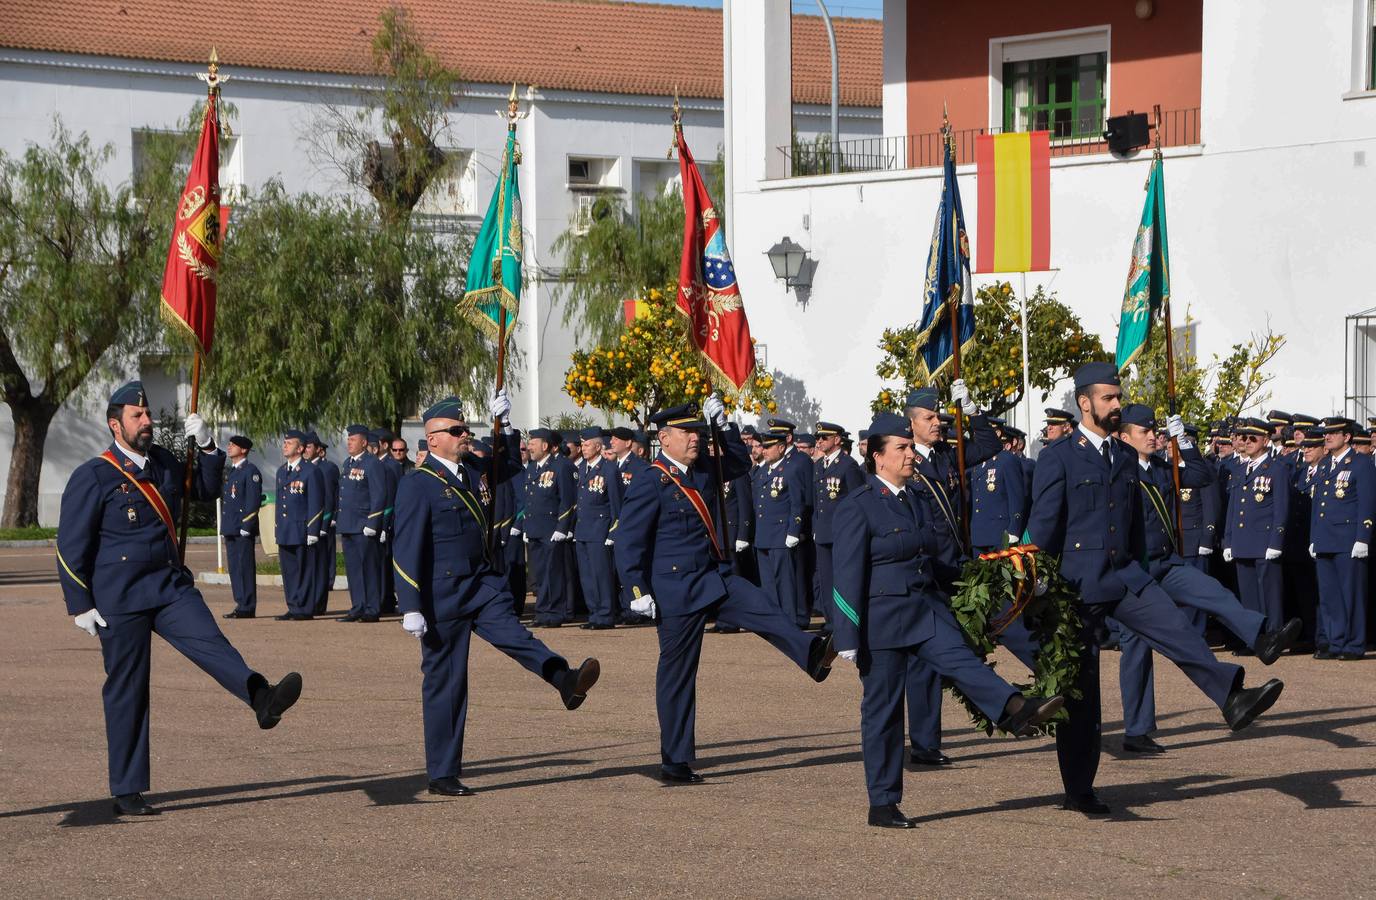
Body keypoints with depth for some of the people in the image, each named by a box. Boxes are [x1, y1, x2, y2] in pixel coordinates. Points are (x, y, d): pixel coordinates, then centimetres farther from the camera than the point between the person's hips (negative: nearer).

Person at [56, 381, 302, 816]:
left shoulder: (164, 464, 10)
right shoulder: (92, 478, -8)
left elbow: (207, 490, 24)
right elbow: (70, 547, -7)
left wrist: (206, 446, 7)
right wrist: (81, 605, -10)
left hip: (172, 587, 5)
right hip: (120, 600, -4)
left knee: (210, 642, -22)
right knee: (126, 691, 1)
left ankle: (262, 698, -49)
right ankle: (127, 793, 9)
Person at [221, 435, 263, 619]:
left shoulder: (251, 471, -8)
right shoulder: (230, 471, 20)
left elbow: (253, 500, -14)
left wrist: (246, 526, -19)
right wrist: (223, 527, 18)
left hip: (243, 529, -9)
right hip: (230, 528, 9)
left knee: (244, 567, -7)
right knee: (234, 567, 10)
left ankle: (247, 607, -5)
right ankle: (241, 604, 15)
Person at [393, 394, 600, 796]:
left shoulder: (472, 470, 11)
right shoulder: (418, 484, -11)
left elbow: (511, 465, 32)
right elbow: (406, 551, -14)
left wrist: (503, 424, 15)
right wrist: (411, 608, -18)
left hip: (482, 583, 6)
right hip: (443, 593, -6)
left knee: (514, 635, -22)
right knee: (445, 681, 1)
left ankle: (566, 679, -50)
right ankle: (443, 774, 8)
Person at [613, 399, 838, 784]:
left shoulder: (703, 469, 8)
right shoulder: (648, 484, -14)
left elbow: (739, 463, 26)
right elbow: (628, 542, -14)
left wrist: (724, 425, 10)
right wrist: (639, 592, -18)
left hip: (716, 577, 7)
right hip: (677, 590, -7)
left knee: (764, 611, -19)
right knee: (677, 673, 1)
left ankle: (814, 655, -44)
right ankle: (675, 763, 8)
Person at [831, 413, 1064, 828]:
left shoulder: (914, 501, 14)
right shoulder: (857, 507, -9)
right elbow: (848, 576, -12)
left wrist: (943, 614, 21)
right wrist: (849, 639, -15)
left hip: (926, 609, 6)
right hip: (883, 618, -6)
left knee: (962, 660, -21)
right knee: (883, 709, 0)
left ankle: (1017, 710, -47)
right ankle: (883, 805, 7)